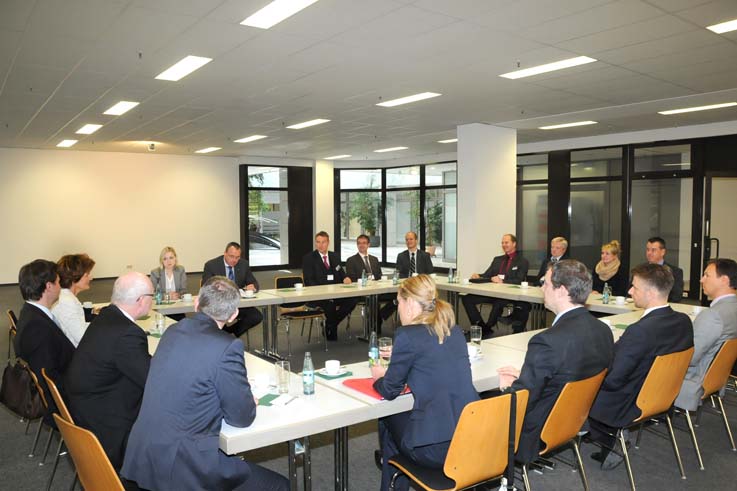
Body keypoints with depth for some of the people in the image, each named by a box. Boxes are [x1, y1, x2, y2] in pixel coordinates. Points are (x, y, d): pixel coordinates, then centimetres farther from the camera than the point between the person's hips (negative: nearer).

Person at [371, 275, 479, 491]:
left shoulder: (408, 335, -12)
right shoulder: (455, 331, 7)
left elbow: (390, 391, -3)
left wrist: (378, 378, 18)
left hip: (437, 447, -6)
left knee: (387, 419, 23)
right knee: (404, 415, 29)